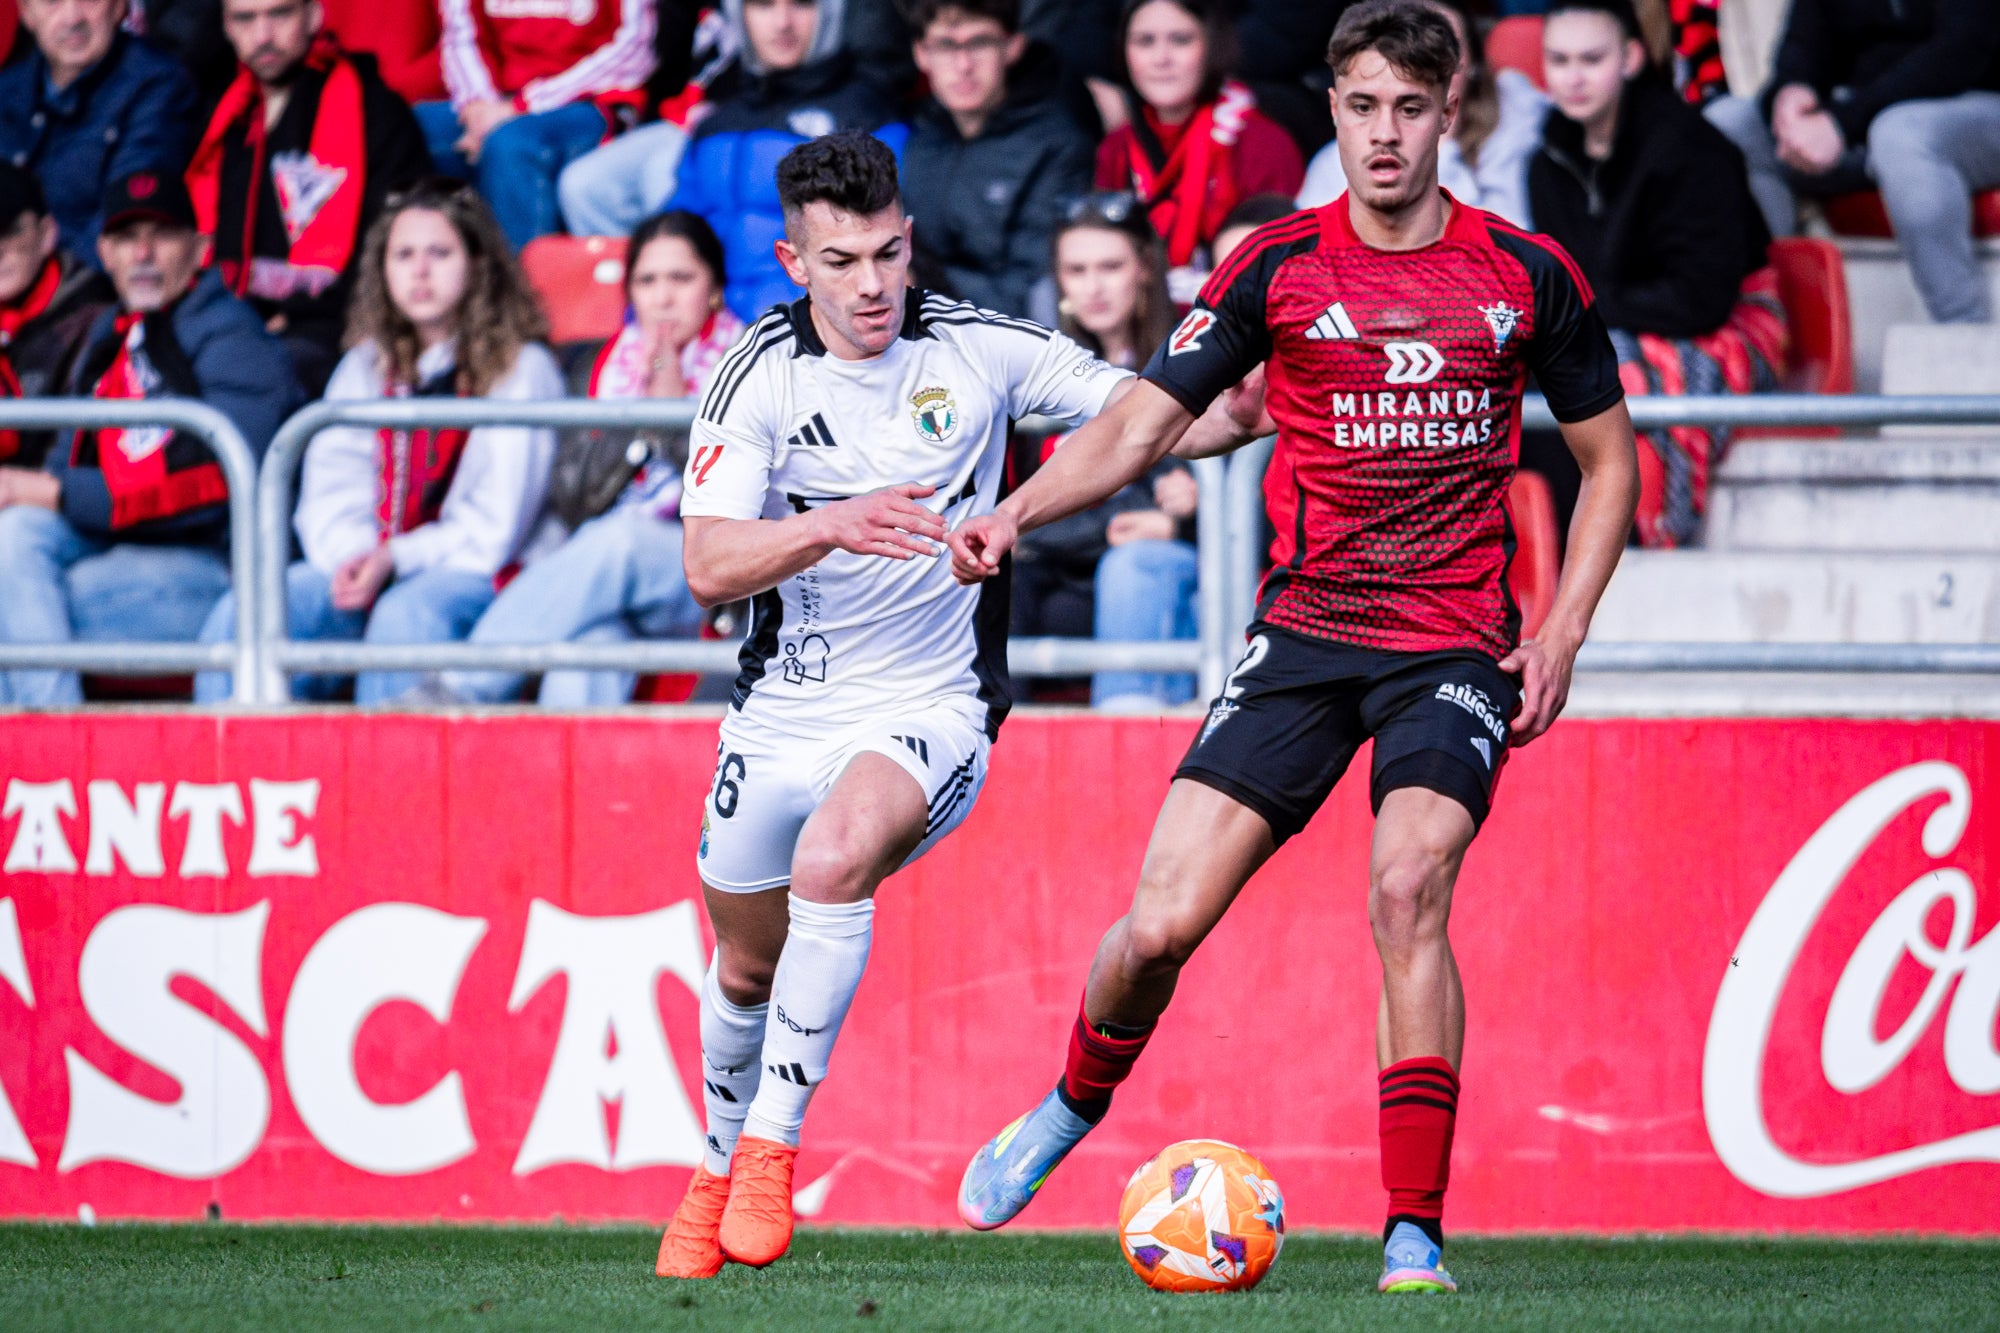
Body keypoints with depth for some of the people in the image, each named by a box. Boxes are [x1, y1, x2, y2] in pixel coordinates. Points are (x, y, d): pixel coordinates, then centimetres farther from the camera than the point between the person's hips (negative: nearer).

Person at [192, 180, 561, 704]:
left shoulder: (520, 368, 4)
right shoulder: (365, 368, 20)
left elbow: (494, 526, -3)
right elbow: (329, 493, 11)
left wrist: (394, 561, -14)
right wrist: (349, 560, -11)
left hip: (465, 574, -5)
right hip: (361, 568, 5)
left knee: (404, 616, -38)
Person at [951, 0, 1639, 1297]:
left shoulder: (1528, 275, 1)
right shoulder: (1277, 266, 0)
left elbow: (1609, 456, 11)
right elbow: (1135, 426, 0)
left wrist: (1563, 632, 1)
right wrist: (1016, 513, -18)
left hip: (1458, 645, -1)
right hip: (1304, 635, 1)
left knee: (1409, 885, -25)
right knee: (1161, 923, -7)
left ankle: (1415, 1235, -21)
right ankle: (1076, 1104, 27)